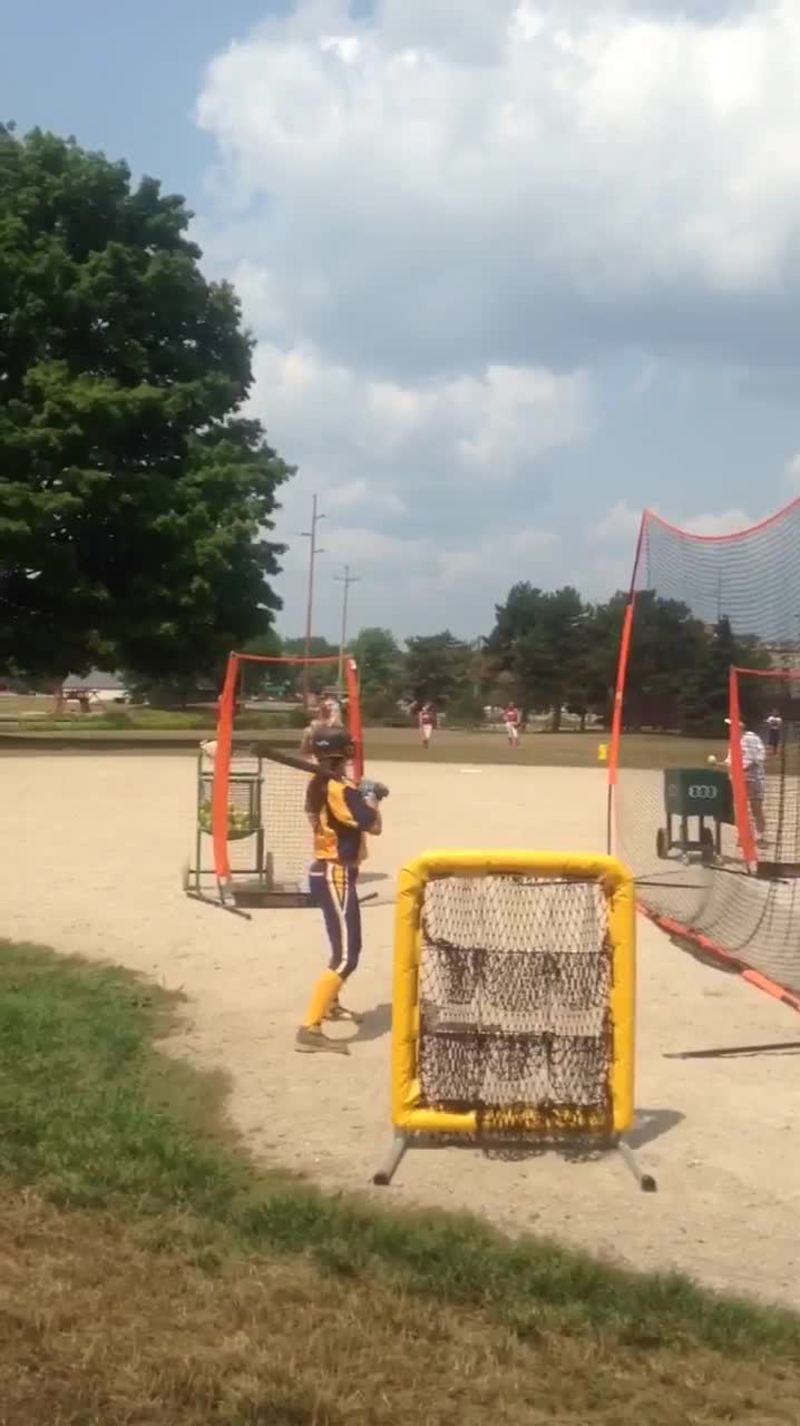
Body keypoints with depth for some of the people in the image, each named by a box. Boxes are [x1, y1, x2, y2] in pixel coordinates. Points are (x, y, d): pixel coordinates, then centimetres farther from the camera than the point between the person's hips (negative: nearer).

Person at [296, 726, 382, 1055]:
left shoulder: (318, 785, 7)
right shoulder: (340, 790, -21)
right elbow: (374, 827, -19)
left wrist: (363, 796, 13)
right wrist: (370, 797, -3)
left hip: (328, 872, 10)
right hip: (335, 876, -10)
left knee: (348, 945, 28)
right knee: (345, 957, -14)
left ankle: (330, 1003, 48)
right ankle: (310, 1030, -21)